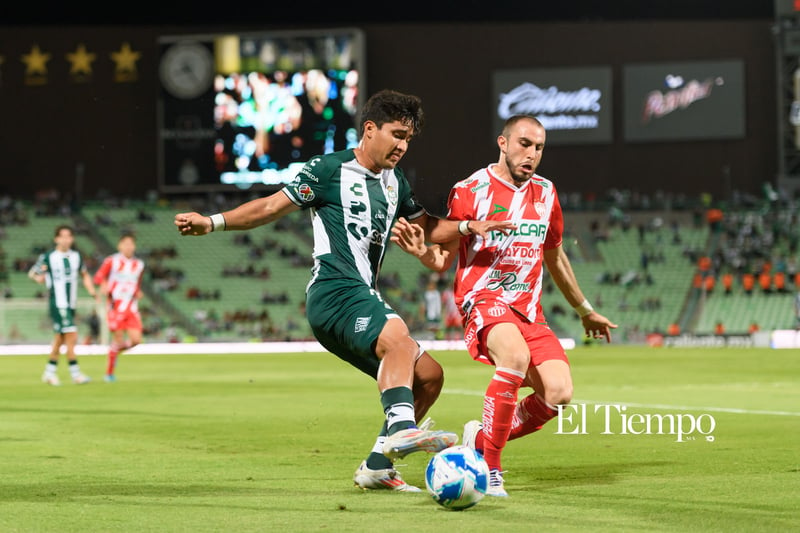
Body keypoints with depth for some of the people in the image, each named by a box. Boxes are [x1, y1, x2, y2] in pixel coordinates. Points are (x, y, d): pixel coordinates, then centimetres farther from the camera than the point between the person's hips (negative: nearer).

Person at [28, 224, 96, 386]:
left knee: (60, 339, 13)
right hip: (58, 304, -6)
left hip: (72, 304, 6)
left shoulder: (76, 256, 9)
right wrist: (39, 277, -15)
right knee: (71, 337, -14)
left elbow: (85, 274, 21)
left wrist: (91, 290, 7)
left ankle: (50, 372, 24)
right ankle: (75, 373, -10)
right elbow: (32, 273, 6)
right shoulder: (47, 257, -5)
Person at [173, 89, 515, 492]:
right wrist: (213, 222, -11)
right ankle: (401, 428, -53)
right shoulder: (330, 169, -1)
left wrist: (471, 227, 15)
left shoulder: (394, 182, 22)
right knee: (395, 334, -35)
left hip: (364, 299, 9)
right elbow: (273, 206, -1)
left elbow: (427, 226, 33)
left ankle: (376, 466, 9)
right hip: (334, 290, -9)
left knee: (428, 375, 4)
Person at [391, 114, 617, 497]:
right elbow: (443, 260, 1)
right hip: (483, 297, -5)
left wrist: (586, 311, 33)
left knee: (559, 393, -16)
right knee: (516, 355, -37)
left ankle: (480, 438, 8)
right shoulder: (470, 191, -3)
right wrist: (420, 250, -23)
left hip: (528, 309, 6)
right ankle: (488, 466, -26)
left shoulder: (545, 193, 13)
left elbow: (554, 257, 26)